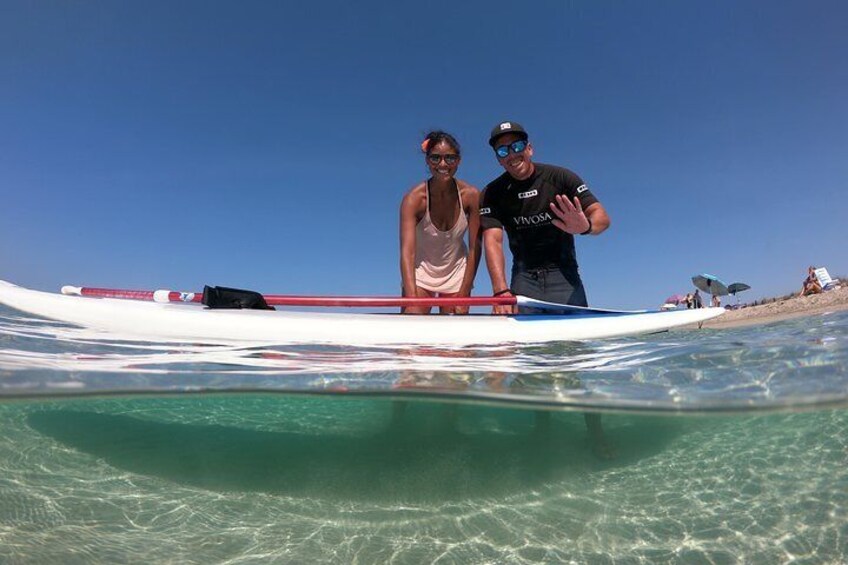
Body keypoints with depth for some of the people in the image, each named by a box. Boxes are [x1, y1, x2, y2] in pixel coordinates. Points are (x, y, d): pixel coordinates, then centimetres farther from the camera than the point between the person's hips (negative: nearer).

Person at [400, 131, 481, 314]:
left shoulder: (471, 195, -15)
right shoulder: (414, 198, -21)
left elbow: (474, 248, -10)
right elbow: (407, 252, -29)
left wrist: (464, 295, -13)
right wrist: (411, 299, -41)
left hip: (457, 273, 2)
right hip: (420, 273, -2)